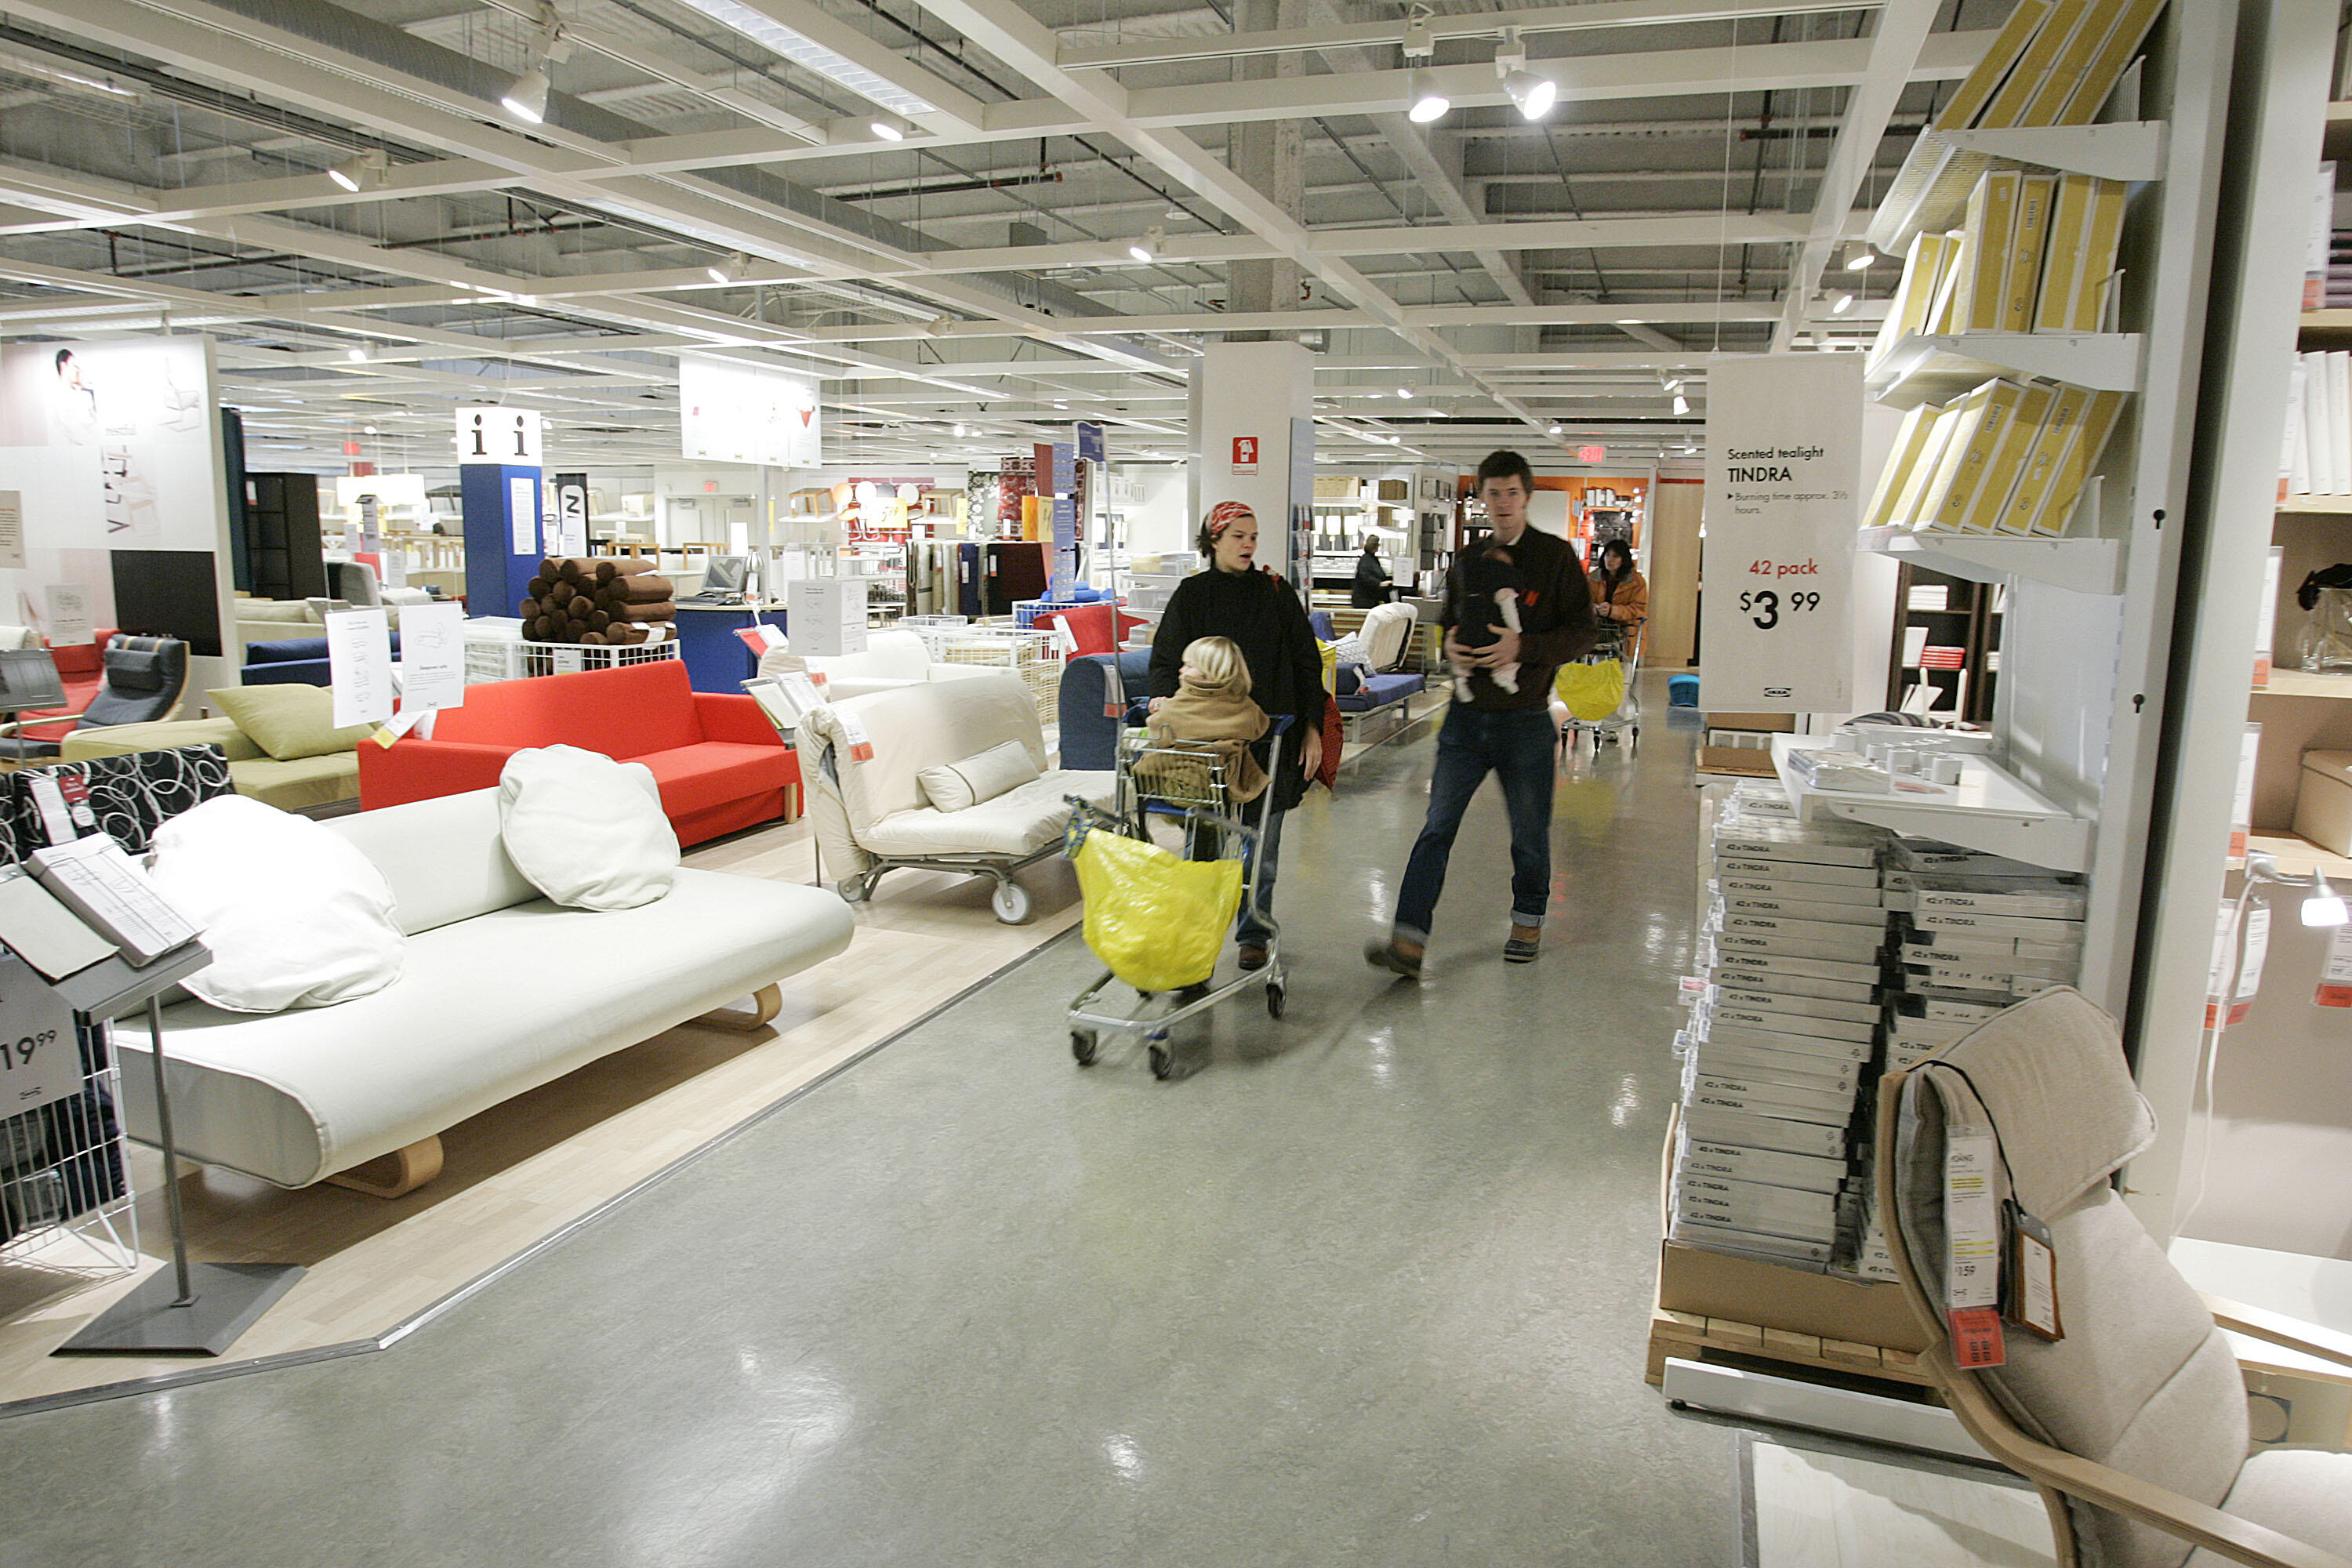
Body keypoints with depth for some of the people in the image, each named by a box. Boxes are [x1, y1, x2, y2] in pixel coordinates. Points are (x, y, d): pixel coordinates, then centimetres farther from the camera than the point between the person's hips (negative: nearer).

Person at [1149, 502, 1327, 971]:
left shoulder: (1276, 593, 9)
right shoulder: (1192, 594, 7)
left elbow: (1306, 663, 10)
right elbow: (1166, 656, 3)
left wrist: (1312, 728, 4)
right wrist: (1164, 696, -18)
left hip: (1270, 735, 1)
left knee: (1261, 843, 5)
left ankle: (1254, 933, 18)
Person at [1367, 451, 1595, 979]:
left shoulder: (1556, 556, -1)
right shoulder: (1467, 559, 10)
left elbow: (1581, 630, -4)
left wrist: (1524, 648, -20)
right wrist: (1449, 644, -3)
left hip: (1525, 718, -2)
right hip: (1468, 713, 3)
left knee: (1529, 832, 11)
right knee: (1437, 826, -5)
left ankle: (1527, 921, 34)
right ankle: (1409, 941, -8)